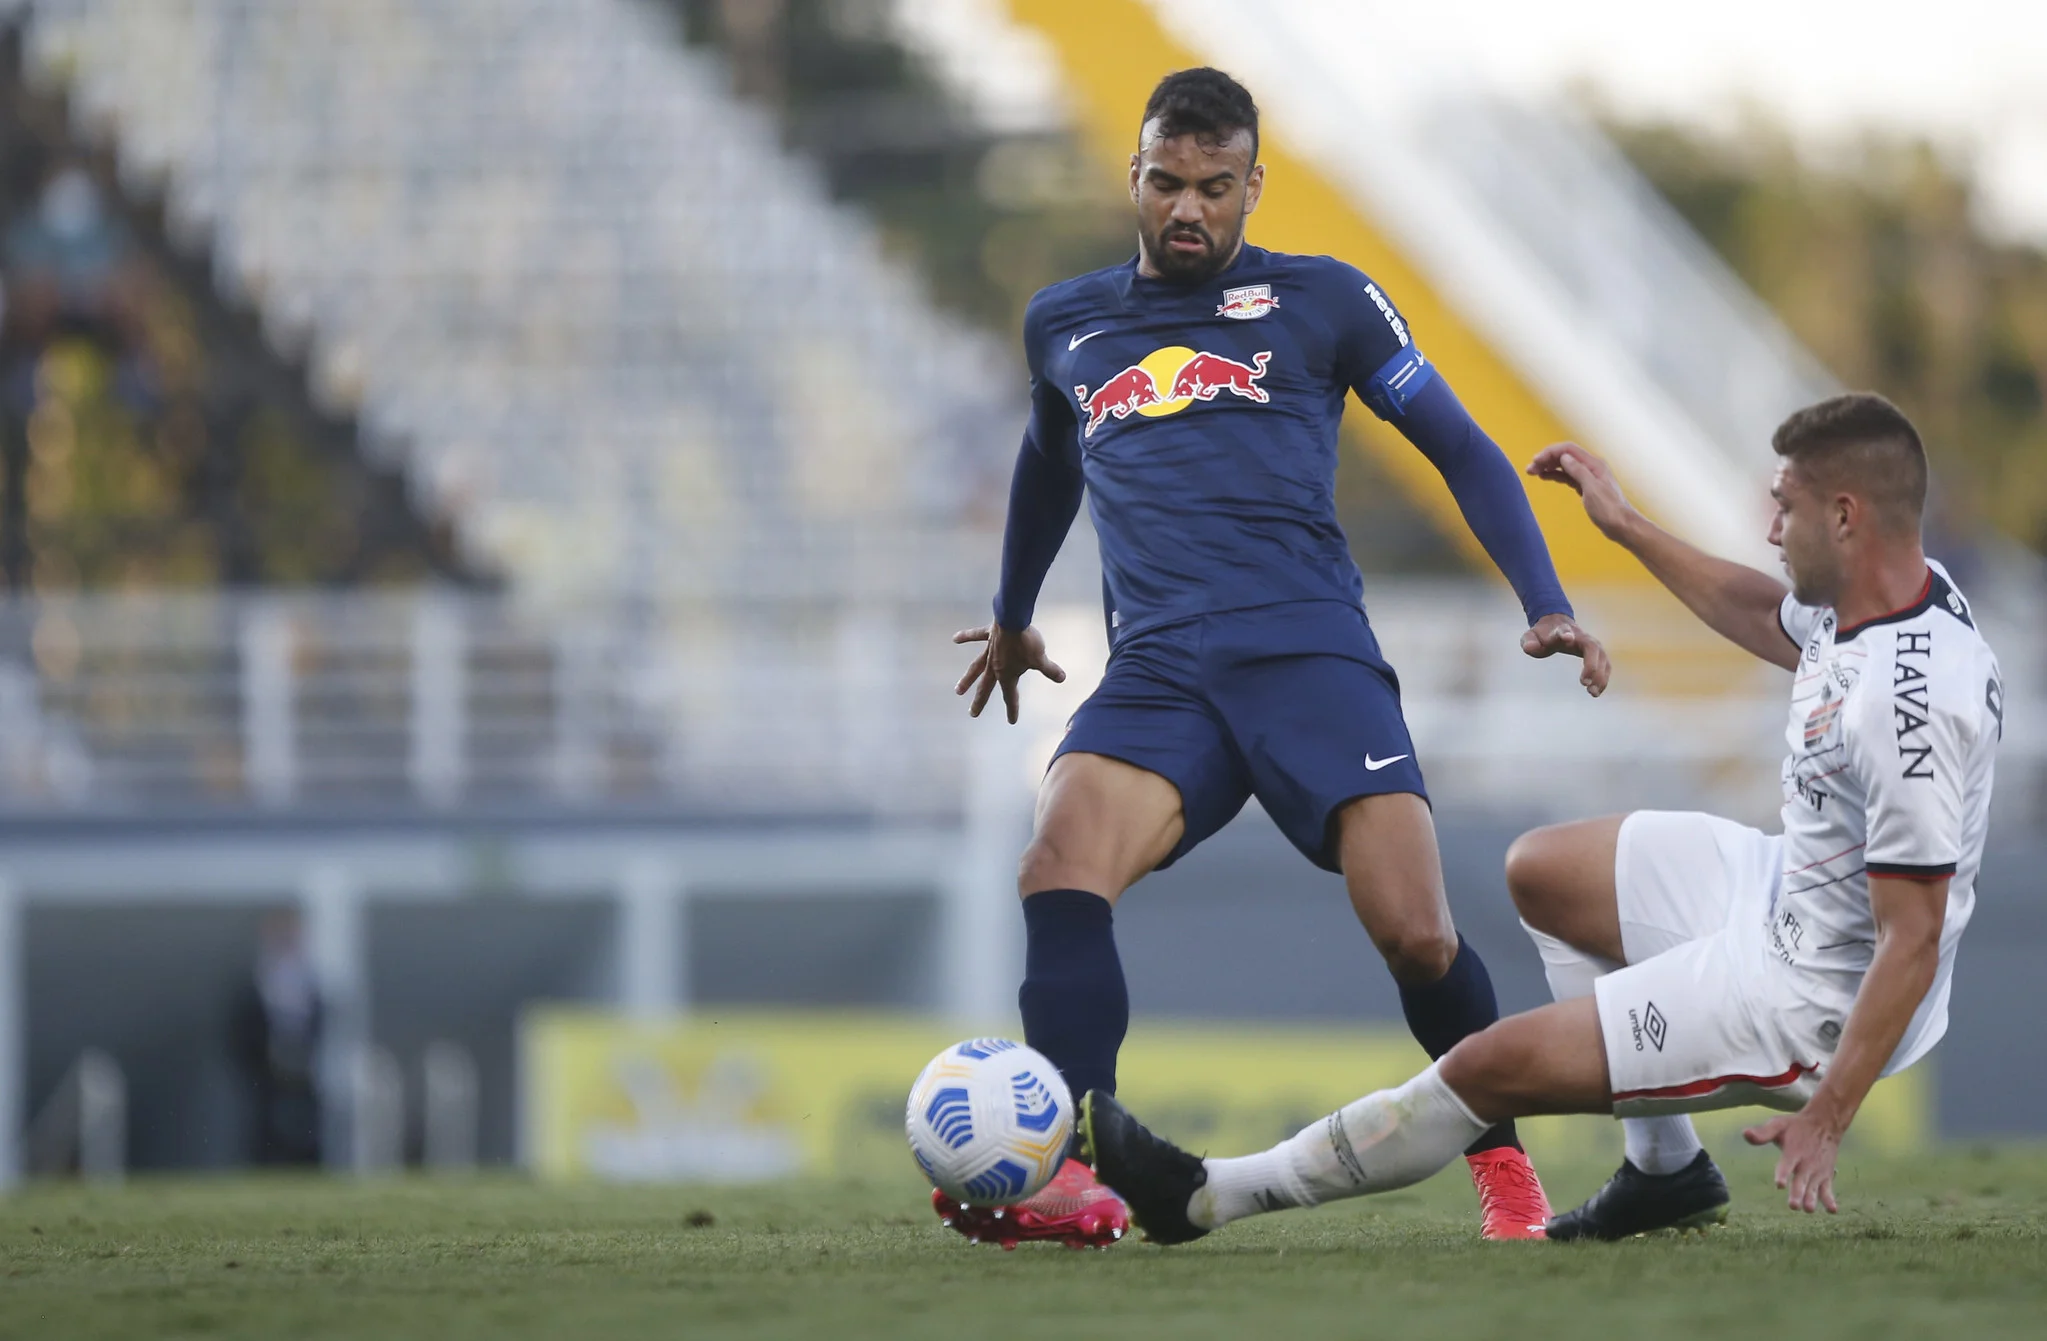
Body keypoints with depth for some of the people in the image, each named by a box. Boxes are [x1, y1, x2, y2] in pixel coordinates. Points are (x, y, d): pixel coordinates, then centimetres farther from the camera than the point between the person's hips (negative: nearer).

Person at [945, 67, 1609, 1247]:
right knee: (1059, 871, -27)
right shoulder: (1064, 326, 20)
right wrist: (1013, 616, 52)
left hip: (1312, 657, -2)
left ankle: (1503, 1164, 10)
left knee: (1415, 935, -16)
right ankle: (1074, 1188, -33)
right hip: (1157, 674, 2)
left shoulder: (1321, 302, 10)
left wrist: (1546, 606, 2)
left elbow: (1463, 450, 14)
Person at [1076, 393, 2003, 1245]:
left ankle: (1203, 1198, 5)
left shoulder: (1910, 707, -33)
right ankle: (1666, 1172, 23)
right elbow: (1763, 617, 24)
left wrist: (1826, 1117, -30)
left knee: (1492, 1066, -9)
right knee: (1539, 872, 24)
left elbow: (1914, 940, -31)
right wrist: (1625, 527, 27)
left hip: (1812, 992, -10)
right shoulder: (1881, 593, -3)